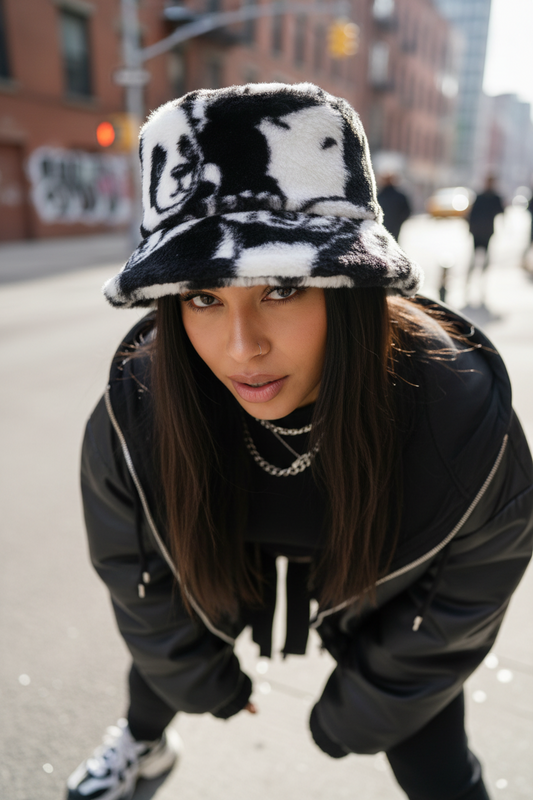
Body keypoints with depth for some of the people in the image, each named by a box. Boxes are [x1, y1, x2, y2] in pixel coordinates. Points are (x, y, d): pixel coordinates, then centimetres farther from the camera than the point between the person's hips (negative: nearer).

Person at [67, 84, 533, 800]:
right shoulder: (134, 411, -34)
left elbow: (457, 612, -18)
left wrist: (351, 719, -3)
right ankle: (144, 741, 65)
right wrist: (208, 684, 3)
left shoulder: (465, 417, -38)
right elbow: (134, 575, -12)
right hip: (223, 572, 2)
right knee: (157, 651, 26)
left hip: (380, 595, -1)